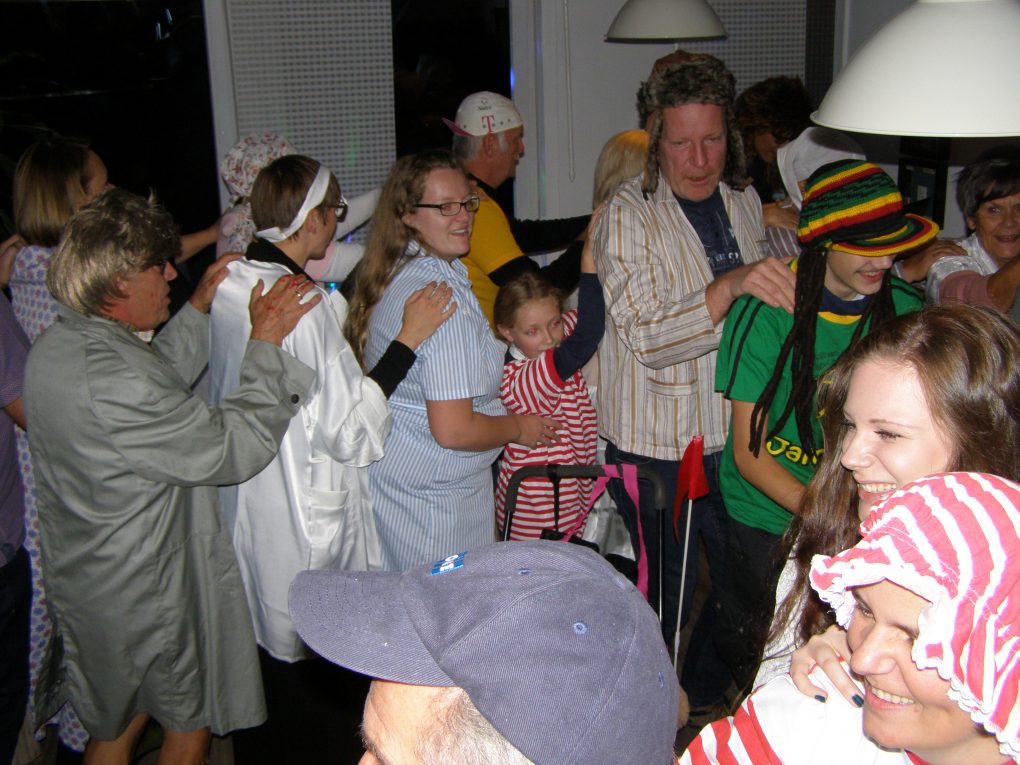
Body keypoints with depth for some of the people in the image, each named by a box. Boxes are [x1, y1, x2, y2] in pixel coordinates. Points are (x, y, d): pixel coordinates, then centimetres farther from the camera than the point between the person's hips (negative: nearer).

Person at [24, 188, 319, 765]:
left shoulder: (61, 345, -2)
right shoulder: (110, 383, -34)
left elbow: (159, 379, 16)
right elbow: (234, 449, -28)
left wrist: (198, 308, 12)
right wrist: (266, 343, -21)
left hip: (92, 581, 9)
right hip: (150, 597, -9)